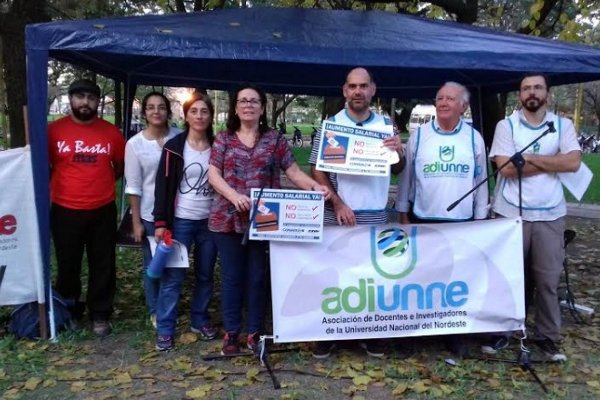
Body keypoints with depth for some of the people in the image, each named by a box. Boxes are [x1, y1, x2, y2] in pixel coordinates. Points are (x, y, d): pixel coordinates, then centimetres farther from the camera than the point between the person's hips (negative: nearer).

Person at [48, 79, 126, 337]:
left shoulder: (111, 132, 0)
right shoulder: (54, 130, -4)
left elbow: (121, 166, 13)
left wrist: (100, 181, 5)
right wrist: (65, 183, 7)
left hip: (103, 210, 1)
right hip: (65, 211, 0)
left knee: (102, 266, 9)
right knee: (68, 265, 13)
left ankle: (99, 315, 24)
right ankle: (68, 312, 32)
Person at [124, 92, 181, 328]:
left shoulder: (179, 137, -3)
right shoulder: (135, 144, -6)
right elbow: (133, 187, -5)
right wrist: (136, 222, -7)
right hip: (149, 215, -1)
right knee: (152, 264, 9)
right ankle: (155, 311, 27)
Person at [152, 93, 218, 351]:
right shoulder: (174, 147, -4)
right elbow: (163, 186, -5)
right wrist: (160, 222, -10)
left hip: (210, 221, 3)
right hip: (181, 220, -3)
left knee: (205, 275, 13)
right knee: (172, 276, 1)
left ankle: (200, 320, 28)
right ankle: (165, 329, 12)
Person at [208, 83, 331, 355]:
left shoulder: (275, 139, 5)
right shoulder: (224, 139, 6)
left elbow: (293, 172, 1)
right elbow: (213, 174, -2)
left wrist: (315, 186, -17)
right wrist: (234, 195, -19)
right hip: (228, 219, 0)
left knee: (257, 276, 9)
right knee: (232, 276, 8)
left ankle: (254, 332, 22)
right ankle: (231, 332, 21)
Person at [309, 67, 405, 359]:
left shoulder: (386, 125, 7)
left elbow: (397, 170, 11)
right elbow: (317, 170, -4)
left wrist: (398, 151, -12)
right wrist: (338, 204, -15)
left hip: (375, 215, 2)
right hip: (337, 214, -2)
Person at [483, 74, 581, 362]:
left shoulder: (563, 125, 6)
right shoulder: (506, 126, 0)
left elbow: (573, 162, -9)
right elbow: (507, 167, -13)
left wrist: (529, 157, -12)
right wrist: (551, 162, -8)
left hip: (550, 215, 2)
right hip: (511, 214, -2)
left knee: (548, 278, 8)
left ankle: (547, 336, 23)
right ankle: (500, 331, 20)